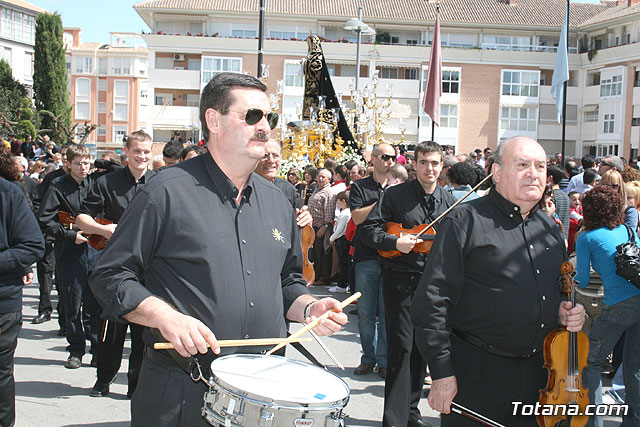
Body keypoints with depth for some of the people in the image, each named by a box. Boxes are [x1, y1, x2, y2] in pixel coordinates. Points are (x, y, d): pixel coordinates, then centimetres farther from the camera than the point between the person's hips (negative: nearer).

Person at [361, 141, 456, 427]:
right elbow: (368, 230, -6)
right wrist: (395, 242, -19)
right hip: (401, 280, -4)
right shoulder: (395, 195, -3)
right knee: (402, 345, -8)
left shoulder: (450, 202, 10)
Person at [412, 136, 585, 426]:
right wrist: (441, 372, -17)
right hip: (476, 371, -6)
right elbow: (432, 301, -14)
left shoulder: (549, 229, 11)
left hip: (536, 374, 7)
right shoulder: (465, 221, -11)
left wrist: (565, 313, 4)